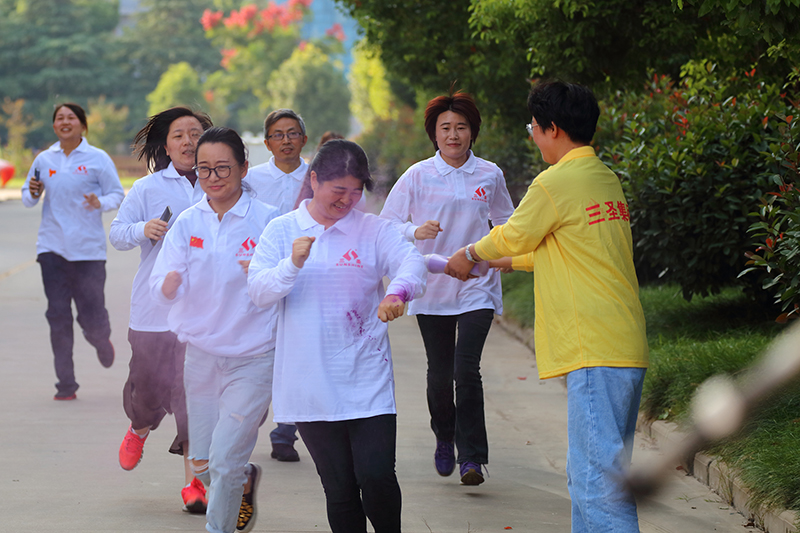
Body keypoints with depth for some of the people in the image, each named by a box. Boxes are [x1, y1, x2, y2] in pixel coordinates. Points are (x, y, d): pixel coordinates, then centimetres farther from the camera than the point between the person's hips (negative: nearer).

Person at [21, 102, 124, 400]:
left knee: (92, 316, -5)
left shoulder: (98, 159, 0)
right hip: (52, 246, 3)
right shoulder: (44, 160, 9)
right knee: (58, 315, -1)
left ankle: (102, 340, 33)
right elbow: (28, 199, 17)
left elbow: (117, 195, 1)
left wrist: (100, 203, -20)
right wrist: (32, 193, -6)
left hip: (88, 247, -3)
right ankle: (66, 385, 5)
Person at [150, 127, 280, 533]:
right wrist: (171, 283, -26)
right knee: (202, 463, 12)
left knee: (225, 461, -11)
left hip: (253, 358, -4)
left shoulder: (266, 220, -9)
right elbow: (162, 289, -3)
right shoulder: (187, 222, 1)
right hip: (201, 353, 4)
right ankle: (247, 481, 44)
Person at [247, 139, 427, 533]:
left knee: (376, 476, -12)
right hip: (312, 387, 1)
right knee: (339, 488, 6)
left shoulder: (373, 230, 3)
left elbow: (411, 262, -12)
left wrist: (397, 292, -34)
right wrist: (293, 264, -21)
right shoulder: (281, 230, 6)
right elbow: (258, 292, -2)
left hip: (366, 380, -1)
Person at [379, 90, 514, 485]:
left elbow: (505, 224, 20)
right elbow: (387, 224, -3)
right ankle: (444, 438, 35)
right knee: (439, 373, 9)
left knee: (466, 370, -14)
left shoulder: (490, 175, 4)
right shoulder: (418, 176, -1)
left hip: (477, 287, -1)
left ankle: (472, 458, -10)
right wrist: (415, 232, -22)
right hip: (432, 287, 1)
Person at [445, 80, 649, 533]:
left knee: (597, 478, -12)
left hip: (596, 351, -9)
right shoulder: (607, 179, 16)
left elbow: (513, 237, 4)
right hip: (625, 345, 9)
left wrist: (470, 254, 25)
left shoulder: (556, 183, -11)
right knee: (594, 468, 15)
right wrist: (495, 260, 37)